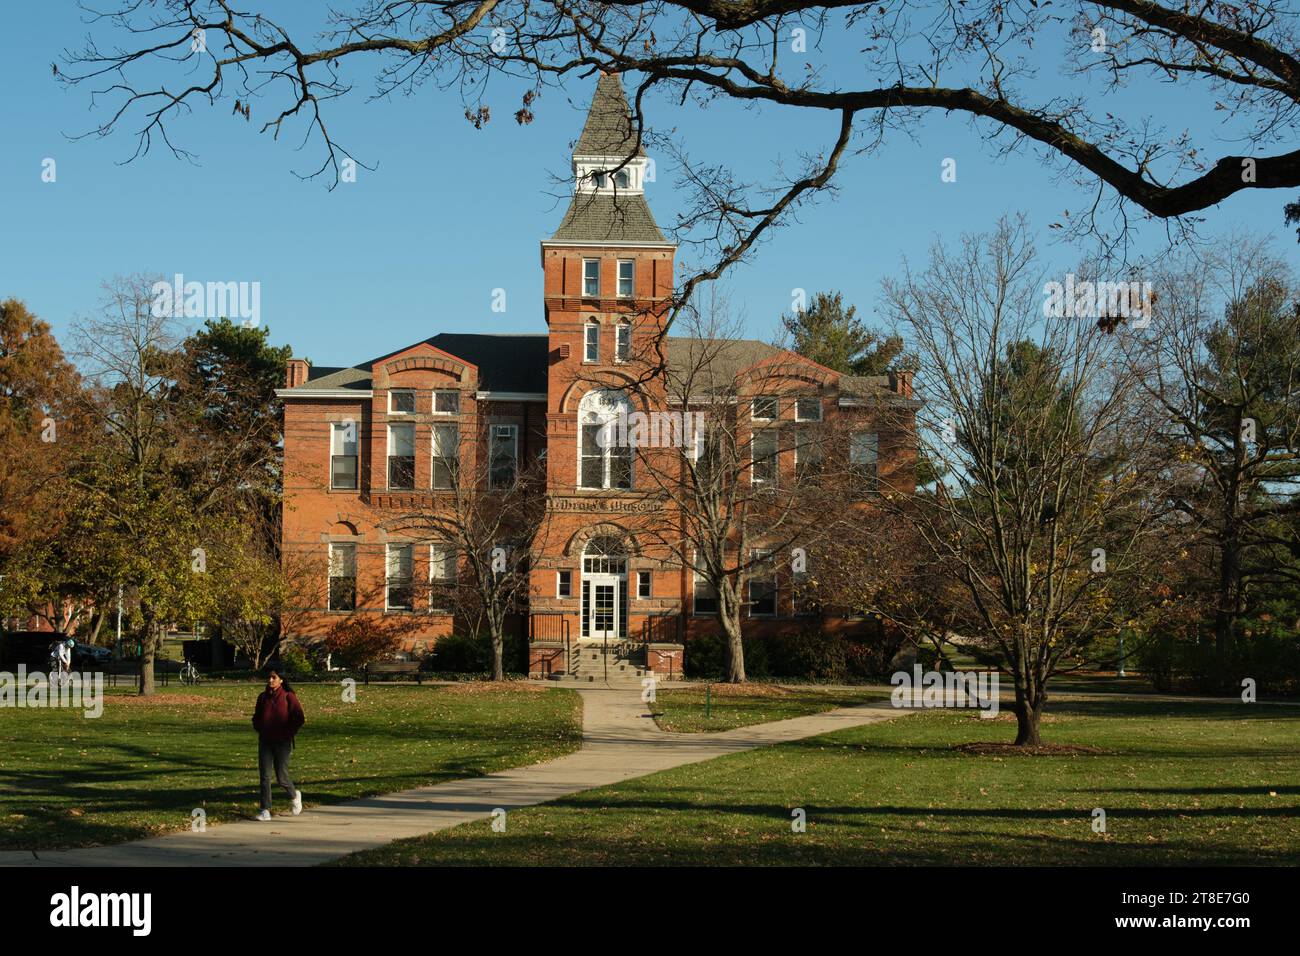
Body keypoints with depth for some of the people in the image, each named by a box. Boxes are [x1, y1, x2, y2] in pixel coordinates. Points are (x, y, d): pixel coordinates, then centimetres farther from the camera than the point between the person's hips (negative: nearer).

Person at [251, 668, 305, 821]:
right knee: (265, 776, -2)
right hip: (265, 742, 4)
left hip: (282, 743, -4)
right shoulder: (262, 697, 8)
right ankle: (265, 811, 0)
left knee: (281, 777, -2)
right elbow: (256, 717, 20)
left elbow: (299, 719, -9)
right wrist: (260, 729, 5)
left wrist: (288, 733, -10)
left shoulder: (288, 696, -6)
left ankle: (294, 795, 29)